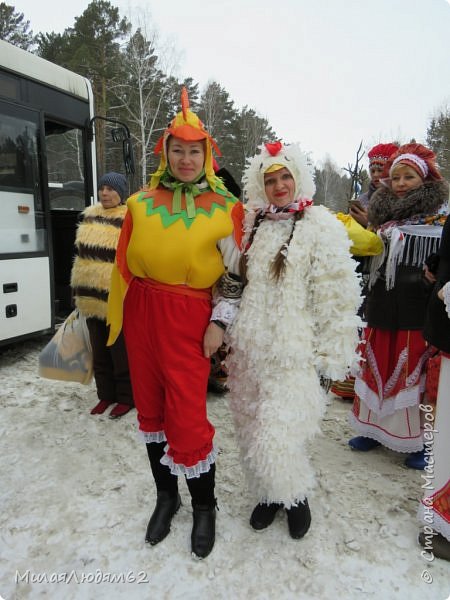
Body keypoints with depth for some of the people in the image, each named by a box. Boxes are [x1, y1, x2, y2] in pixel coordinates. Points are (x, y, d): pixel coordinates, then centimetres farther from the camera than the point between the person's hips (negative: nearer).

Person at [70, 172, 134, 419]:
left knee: (120, 352, 5)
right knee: (99, 351, 16)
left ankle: (126, 397, 21)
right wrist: (79, 290, 19)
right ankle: (105, 394, 31)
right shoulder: (89, 215, 11)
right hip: (91, 297, 7)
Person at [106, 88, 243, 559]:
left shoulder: (227, 207, 2)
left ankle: (204, 505, 23)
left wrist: (220, 322, -5)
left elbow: (234, 274, 2)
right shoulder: (142, 202, 8)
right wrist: (118, 317, 10)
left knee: (187, 416, -3)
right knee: (150, 409, 13)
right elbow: (123, 266, 11)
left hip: (189, 317, -3)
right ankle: (165, 493, 35)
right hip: (142, 312, 4)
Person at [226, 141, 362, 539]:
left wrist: (329, 356, -10)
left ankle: (296, 496, 27)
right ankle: (268, 494, 39)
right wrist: (221, 322, 11)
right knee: (251, 431, 13)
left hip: (293, 355, -6)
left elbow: (336, 297, -10)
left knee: (277, 438, -5)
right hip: (248, 349, 6)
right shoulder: (254, 226, 12)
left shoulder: (321, 226, -7)